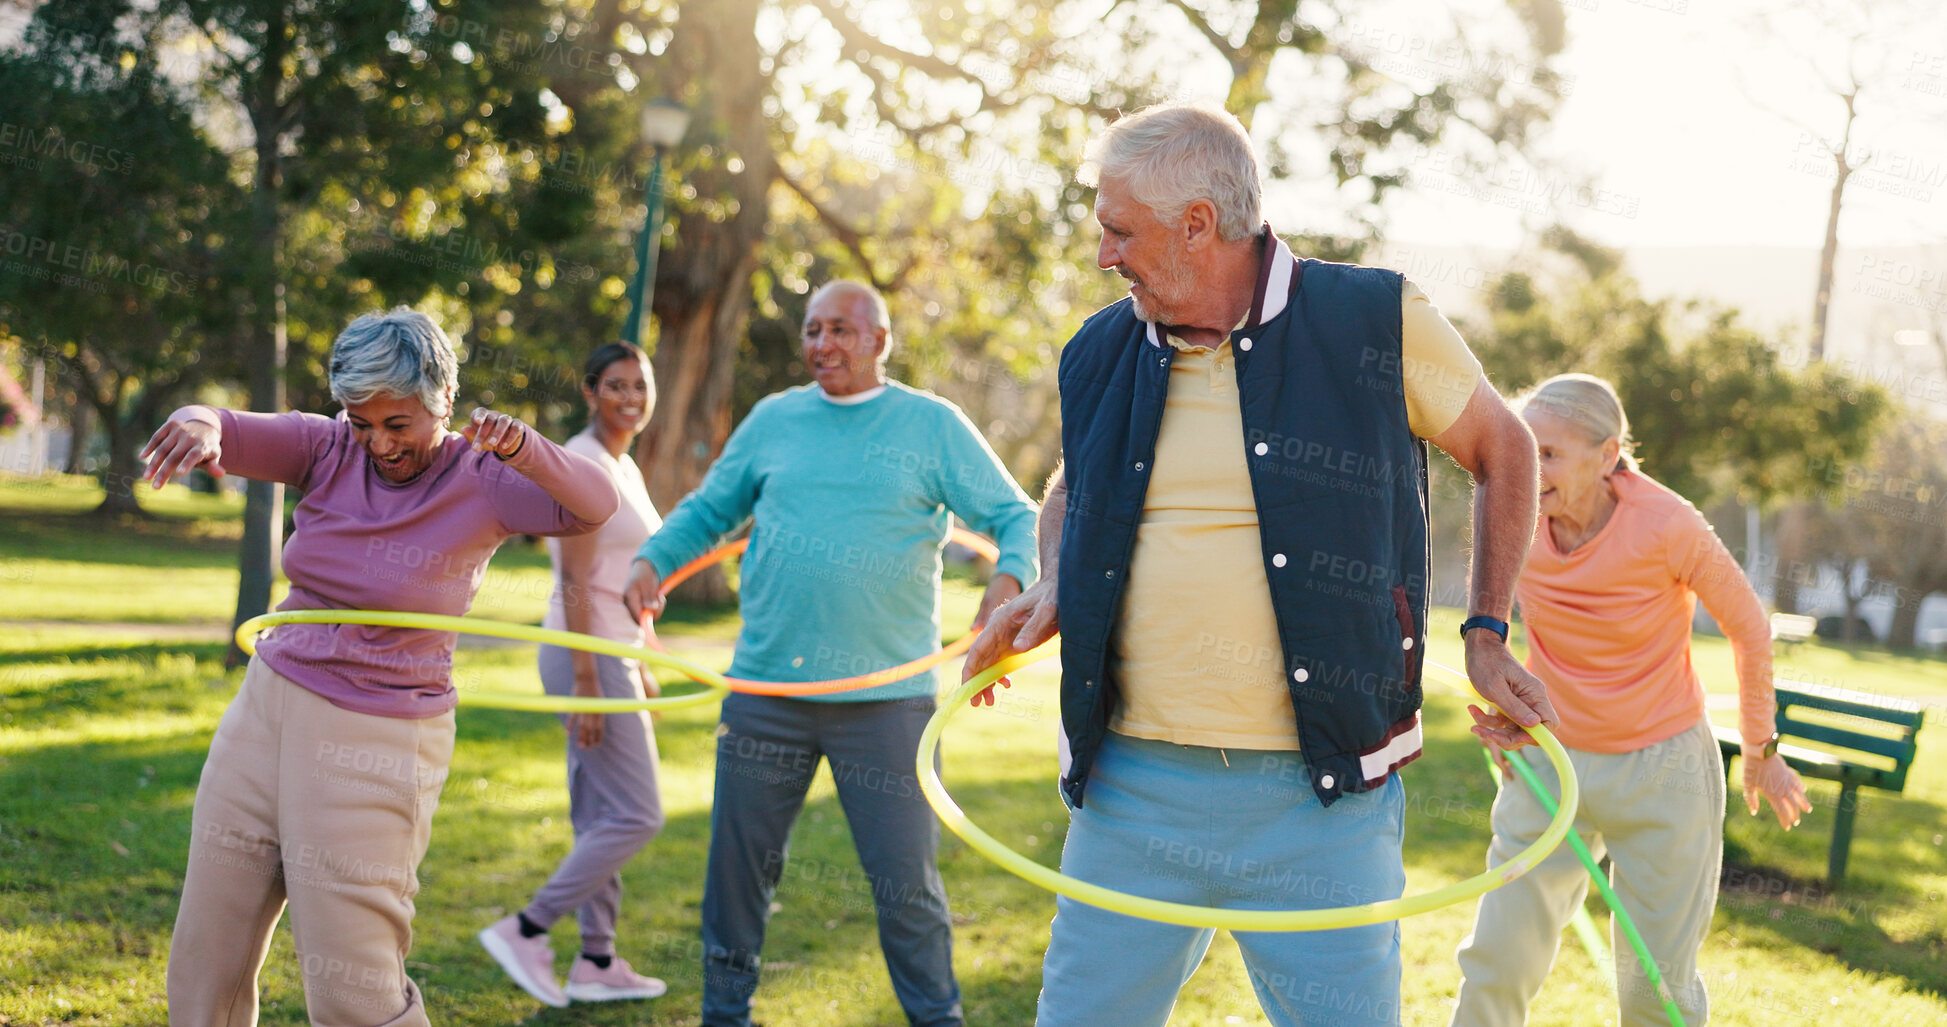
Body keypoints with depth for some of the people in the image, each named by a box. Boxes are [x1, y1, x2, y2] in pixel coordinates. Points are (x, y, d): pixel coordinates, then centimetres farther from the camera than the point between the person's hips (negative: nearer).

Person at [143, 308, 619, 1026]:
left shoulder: (478, 483, -9)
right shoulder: (330, 451, 0)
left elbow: (594, 506, -24)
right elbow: (227, 433, -13)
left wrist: (522, 451, -43)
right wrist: (198, 425, -38)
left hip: (377, 745, -5)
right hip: (267, 710, 5)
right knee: (205, 960, 11)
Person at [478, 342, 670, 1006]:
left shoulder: (624, 469, 15)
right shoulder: (583, 465, -14)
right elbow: (576, 584, -19)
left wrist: (640, 671, 21)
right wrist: (586, 685, -21)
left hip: (614, 652, 10)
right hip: (587, 653, -10)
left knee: (602, 819, 12)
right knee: (636, 815, -8)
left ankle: (596, 963, 18)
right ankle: (523, 930, -2)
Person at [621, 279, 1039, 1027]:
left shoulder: (932, 425, 1)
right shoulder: (773, 419, 9)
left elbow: (1016, 517, 0)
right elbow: (707, 510, 17)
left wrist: (1009, 579, -21)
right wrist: (653, 559, -2)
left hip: (886, 698, -3)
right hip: (765, 686, 3)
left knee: (905, 880, 1)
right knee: (738, 866, 10)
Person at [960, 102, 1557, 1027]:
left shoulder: (1376, 322, -4)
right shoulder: (1099, 355, 8)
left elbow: (1502, 448, 10)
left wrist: (1487, 634, 5)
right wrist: (1051, 586, 7)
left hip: (1319, 802, -3)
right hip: (1132, 793, 3)